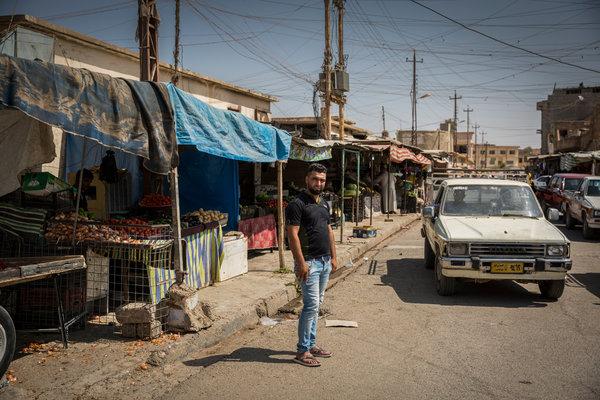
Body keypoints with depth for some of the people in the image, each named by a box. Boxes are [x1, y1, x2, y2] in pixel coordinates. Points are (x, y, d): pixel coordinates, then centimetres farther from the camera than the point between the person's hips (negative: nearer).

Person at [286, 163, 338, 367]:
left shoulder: (324, 204, 14)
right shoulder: (297, 204, -13)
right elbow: (293, 234, -17)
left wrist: (333, 257, 14)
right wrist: (301, 263, -21)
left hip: (325, 261, 8)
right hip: (309, 262, -8)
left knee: (316, 304, 14)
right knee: (311, 305, -9)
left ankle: (311, 343, 24)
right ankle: (302, 351, 0)